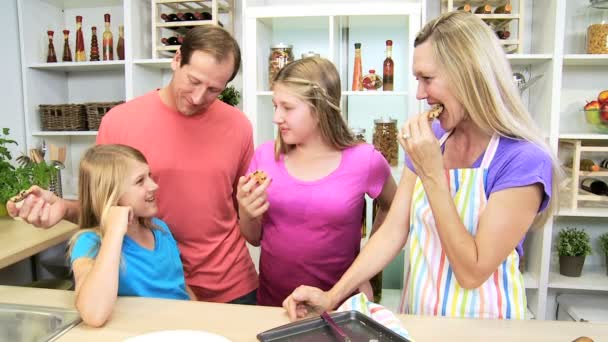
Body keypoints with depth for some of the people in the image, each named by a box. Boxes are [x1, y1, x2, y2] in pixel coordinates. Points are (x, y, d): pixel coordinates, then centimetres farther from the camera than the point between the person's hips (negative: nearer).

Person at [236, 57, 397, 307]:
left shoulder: (364, 161, -15)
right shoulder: (266, 156, -7)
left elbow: (391, 207, 7)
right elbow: (255, 238, 4)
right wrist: (247, 213, -17)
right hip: (271, 301, 3)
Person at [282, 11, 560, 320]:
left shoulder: (524, 161, -20)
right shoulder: (429, 140, -4)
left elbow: (473, 272, -21)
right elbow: (392, 232, -7)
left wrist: (432, 175, -25)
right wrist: (333, 296, -16)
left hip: (480, 325, -4)